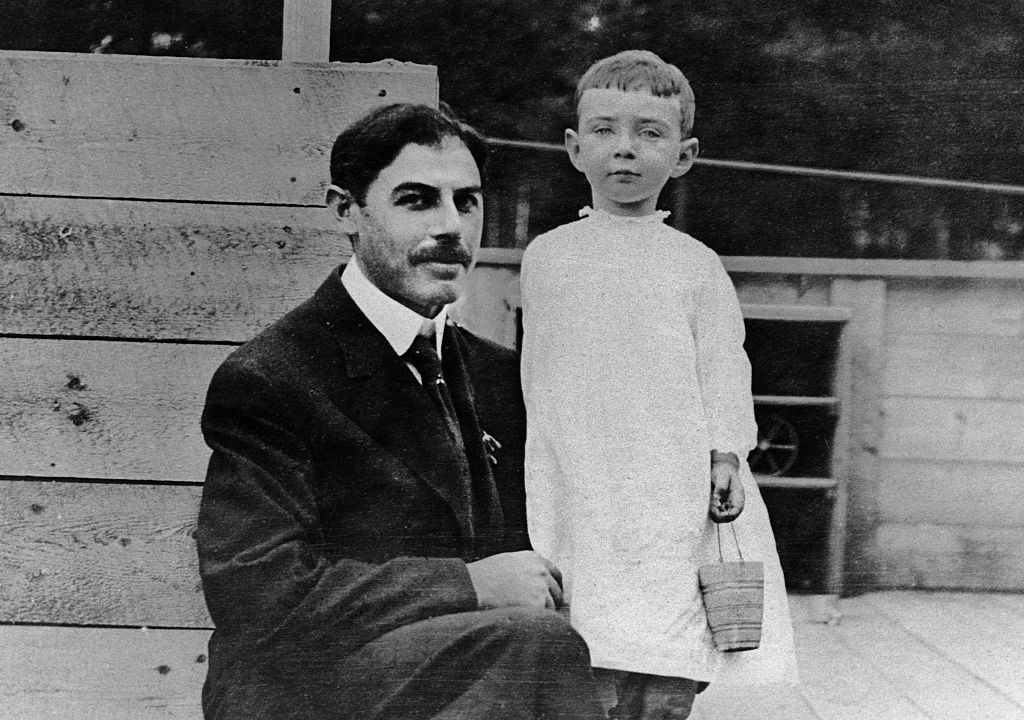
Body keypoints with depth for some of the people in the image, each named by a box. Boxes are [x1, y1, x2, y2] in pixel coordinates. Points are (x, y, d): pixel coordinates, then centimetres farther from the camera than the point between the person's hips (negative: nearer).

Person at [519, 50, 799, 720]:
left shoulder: (696, 265, 6)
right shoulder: (548, 257, 9)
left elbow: (724, 371, 6)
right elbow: (542, 387, 12)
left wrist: (726, 456, -8)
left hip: (679, 504, 0)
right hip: (587, 506, 1)